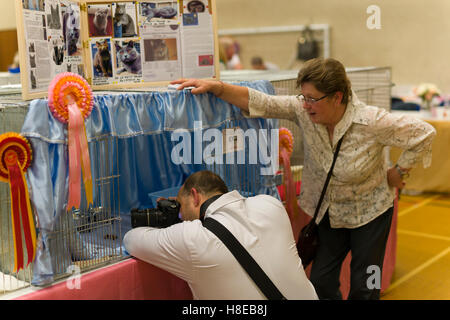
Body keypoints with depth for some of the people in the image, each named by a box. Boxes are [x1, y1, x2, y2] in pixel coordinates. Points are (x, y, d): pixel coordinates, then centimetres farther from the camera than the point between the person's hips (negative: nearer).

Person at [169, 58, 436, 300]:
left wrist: (399, 173, -11)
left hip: (369, 212, -3)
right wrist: (216, 87, -32)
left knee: (364, 287, 6)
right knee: (321, 282, 7)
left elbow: (424, 133, -16)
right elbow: (260, 102, -22)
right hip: (329, 211, 4)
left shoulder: (370, 121, -27)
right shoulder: (303, 110, -17)